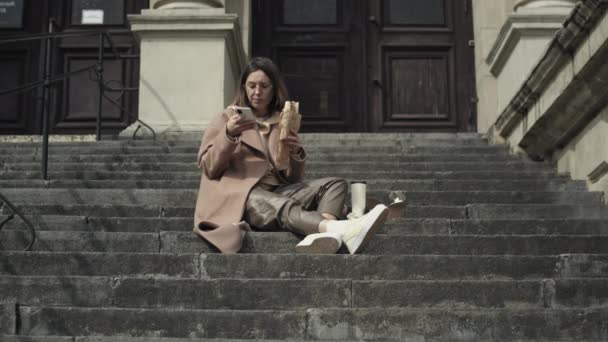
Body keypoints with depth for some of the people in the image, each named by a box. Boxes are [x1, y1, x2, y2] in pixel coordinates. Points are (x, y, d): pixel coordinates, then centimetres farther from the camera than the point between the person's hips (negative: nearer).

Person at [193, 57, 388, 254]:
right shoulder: (226, 118, 15)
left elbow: (292, 178, 15)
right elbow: (208, 168, 2)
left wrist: (296, 154, -7)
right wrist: (228, 135, -14)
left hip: (278, 191, 4)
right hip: (241, 194, -4)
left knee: (335, 184, -19)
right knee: (285, 208, -36)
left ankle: (320, 237, -53)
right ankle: (342, 230, -65)